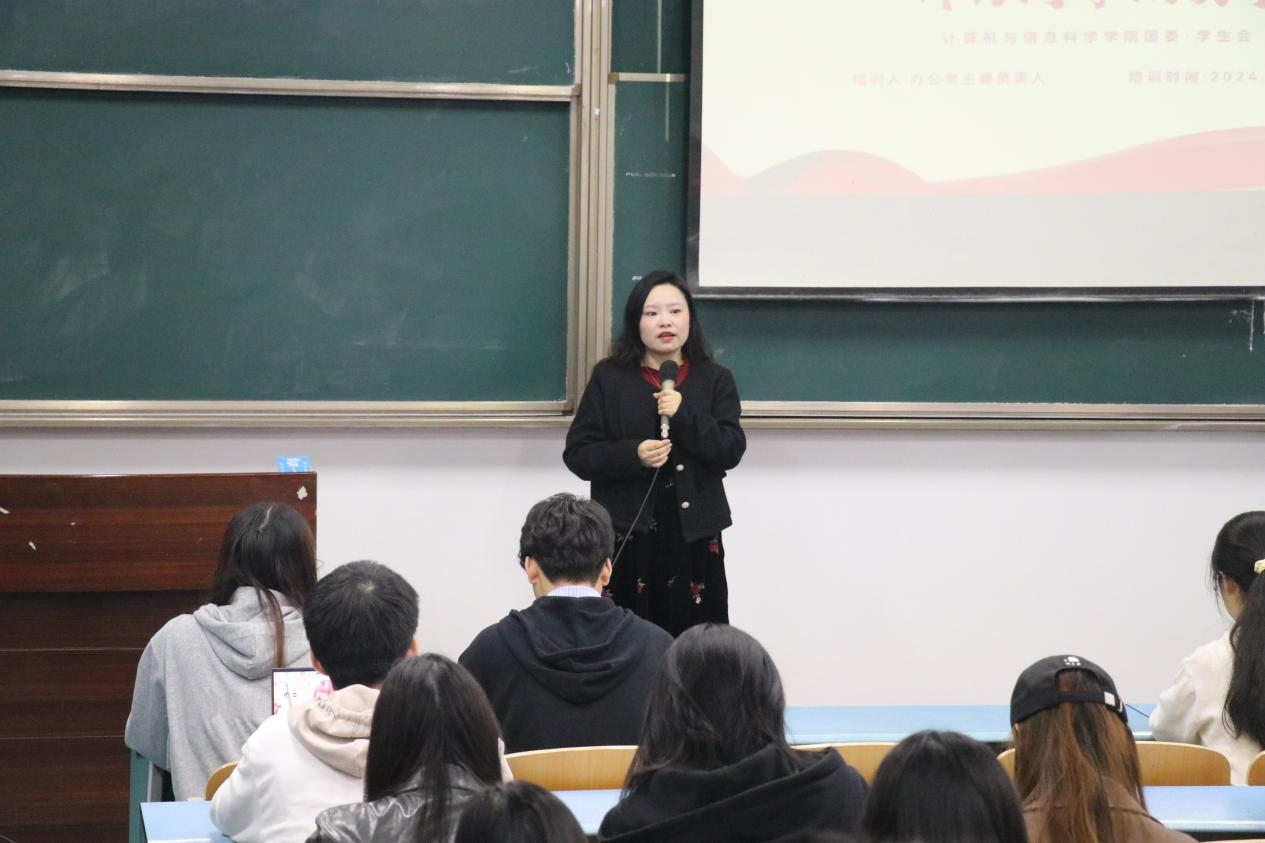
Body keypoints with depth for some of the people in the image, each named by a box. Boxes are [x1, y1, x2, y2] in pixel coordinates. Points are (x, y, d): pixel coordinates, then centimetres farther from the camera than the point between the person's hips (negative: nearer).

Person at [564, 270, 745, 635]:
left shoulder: (714, 380, 9)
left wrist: (684, 415, -15)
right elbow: (577, 453, 3)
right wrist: (632, 455, -15)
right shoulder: (609, 378, 6)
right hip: (627, 537, -1)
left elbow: (731, 451, -1)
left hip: (694, 537, 1)